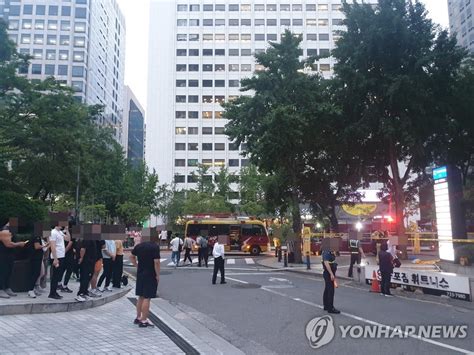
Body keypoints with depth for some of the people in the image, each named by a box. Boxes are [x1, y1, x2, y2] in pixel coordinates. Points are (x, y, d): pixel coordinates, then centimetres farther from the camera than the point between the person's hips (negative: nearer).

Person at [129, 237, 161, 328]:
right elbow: (156, 262, -20)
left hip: (140, 274, 7)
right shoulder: (155, 247, -15)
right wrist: (157, 275, -12)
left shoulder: (139, 245, 6)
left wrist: (138, 266, 15)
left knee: (141, 297, 18)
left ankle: (138, 318, 28)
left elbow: (132, 257, 17)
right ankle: (143, 321, 3)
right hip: (150, 275, -7)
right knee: (147, 298, -1)